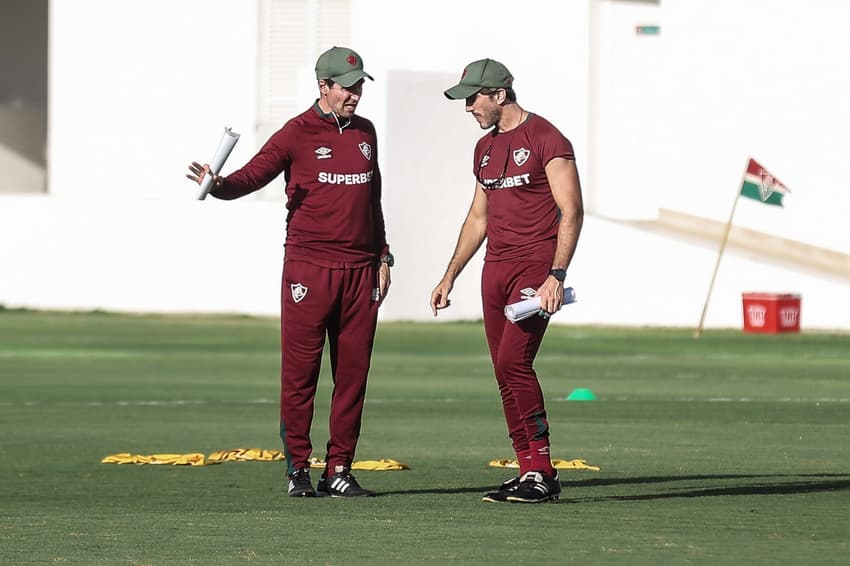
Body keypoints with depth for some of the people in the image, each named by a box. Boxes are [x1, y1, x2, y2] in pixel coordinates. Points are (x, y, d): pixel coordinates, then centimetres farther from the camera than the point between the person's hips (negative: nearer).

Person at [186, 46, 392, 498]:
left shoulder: (364, 132, 13)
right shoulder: (297, 134, -4)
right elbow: (254, 174, -16)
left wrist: (382, 257, 18)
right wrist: (219, 186, -36)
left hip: (360, 270, 5)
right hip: (308, 268, -5)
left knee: (353, 371, 4)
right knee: (300, 371, -4)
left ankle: (338, 469, 10)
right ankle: (298, 468, 4)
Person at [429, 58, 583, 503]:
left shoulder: (545, 139, -7)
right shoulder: (486, 148, 17)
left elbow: (571, 212, -12)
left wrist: (556, 275, -21)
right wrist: (449, 277, 23)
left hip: (536, 265, -8)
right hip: (496, 267, 8)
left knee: (513, 360, -18)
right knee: (505, 372, 4)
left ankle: (542, 471, -13)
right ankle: (529, 473, 8)